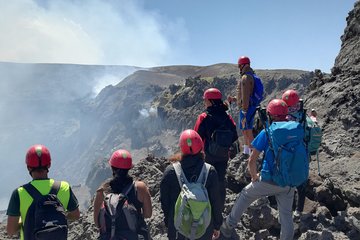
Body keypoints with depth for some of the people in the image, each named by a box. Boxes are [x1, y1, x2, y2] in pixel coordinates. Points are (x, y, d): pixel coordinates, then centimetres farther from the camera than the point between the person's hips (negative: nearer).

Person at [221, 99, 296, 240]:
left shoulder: (267, 133, -11)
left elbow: (251, 161, -10)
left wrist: (254, 177, 6)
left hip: (268, 180, -3)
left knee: (245, 196, 19)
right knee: (286, 215, 15)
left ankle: (229, 227, 29)